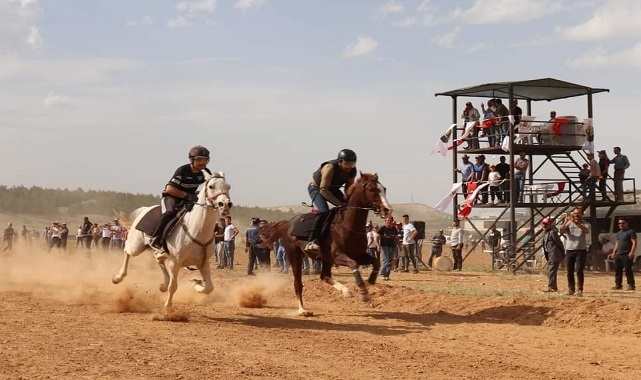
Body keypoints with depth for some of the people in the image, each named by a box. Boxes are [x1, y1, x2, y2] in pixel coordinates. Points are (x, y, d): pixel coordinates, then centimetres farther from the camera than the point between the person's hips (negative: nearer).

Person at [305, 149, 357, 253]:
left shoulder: (352, 171, -14)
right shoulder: (330, 168, -35)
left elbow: (349, 188, -3)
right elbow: (323, 190, -35)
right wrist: (339, 204, -38)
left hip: (333, 189, 7)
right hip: (316, 188, -7)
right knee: (324, 211, -31)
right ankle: (311, 242, -31)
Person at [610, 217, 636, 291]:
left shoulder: (631, 232, -5)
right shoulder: (619, 233, 20)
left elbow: (634, 242, -13)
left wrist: (632, 252, -22)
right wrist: (614, 253, 21)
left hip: (627, 255, -8)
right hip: (618, 254, 8)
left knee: (628, 270, -9)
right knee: (617, 270, 8)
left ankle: (631, 285, -4)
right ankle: (618, 285, 15)